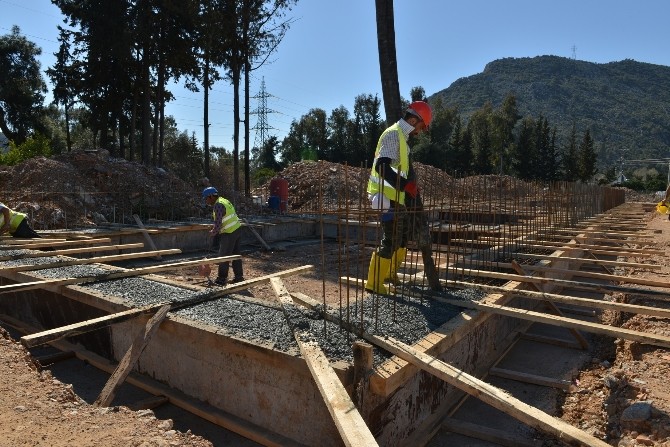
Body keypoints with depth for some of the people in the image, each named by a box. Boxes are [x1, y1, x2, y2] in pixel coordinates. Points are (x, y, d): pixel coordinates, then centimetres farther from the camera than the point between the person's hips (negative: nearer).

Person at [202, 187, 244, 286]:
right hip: (236, 230, 10)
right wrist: (215, 227, 14)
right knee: (236, 255, 14)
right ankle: (238, 277, 21)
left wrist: (213, 232, -5)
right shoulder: (224, 201, 14)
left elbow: (218, 223, -22)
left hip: (229, 234, -10)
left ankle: (222, 279, 10)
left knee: (223, 256, 1)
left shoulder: (218, 205, -17)